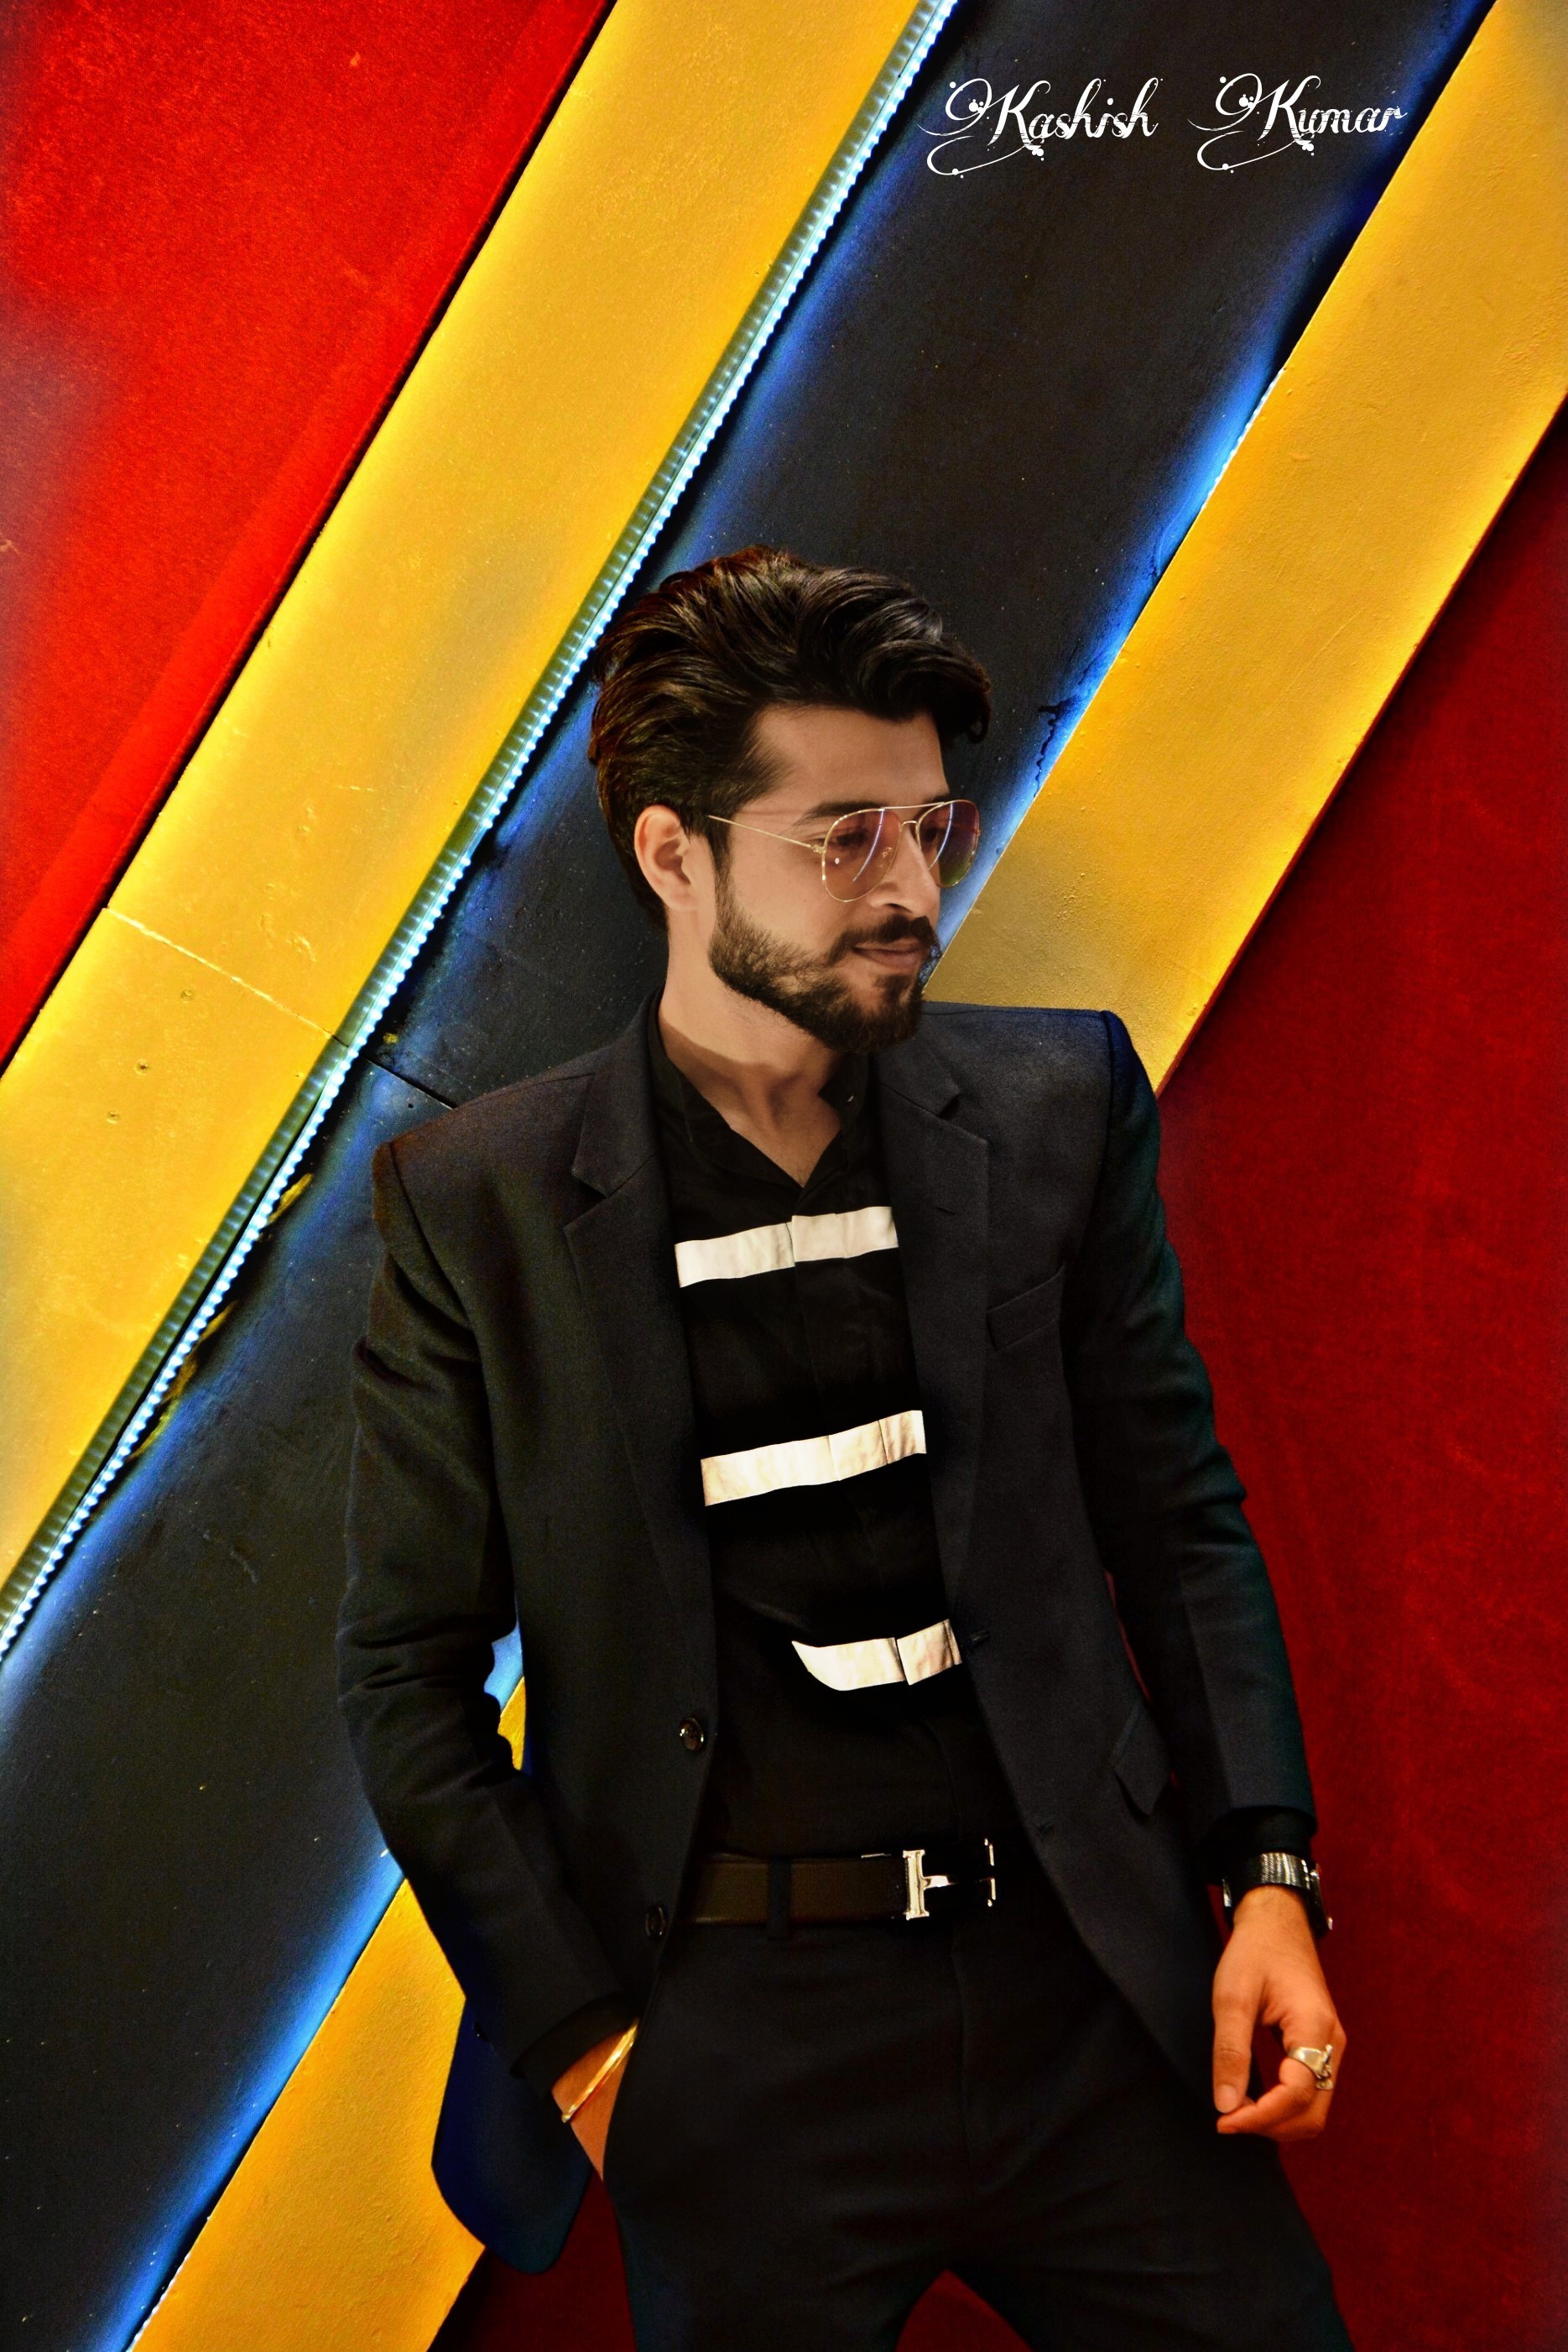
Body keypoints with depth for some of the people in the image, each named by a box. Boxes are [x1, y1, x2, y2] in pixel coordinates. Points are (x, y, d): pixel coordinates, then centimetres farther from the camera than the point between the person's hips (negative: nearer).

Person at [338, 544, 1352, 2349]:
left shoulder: (1057, 1108, 3)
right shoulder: (476, 1202, -3)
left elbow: (1177, 1514, 8)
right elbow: (410, 1675, 1)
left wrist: (1264, 1869, -1)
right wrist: (583, 2044, -4)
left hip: (1087, 1991, 2)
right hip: (735, 2048, -2)